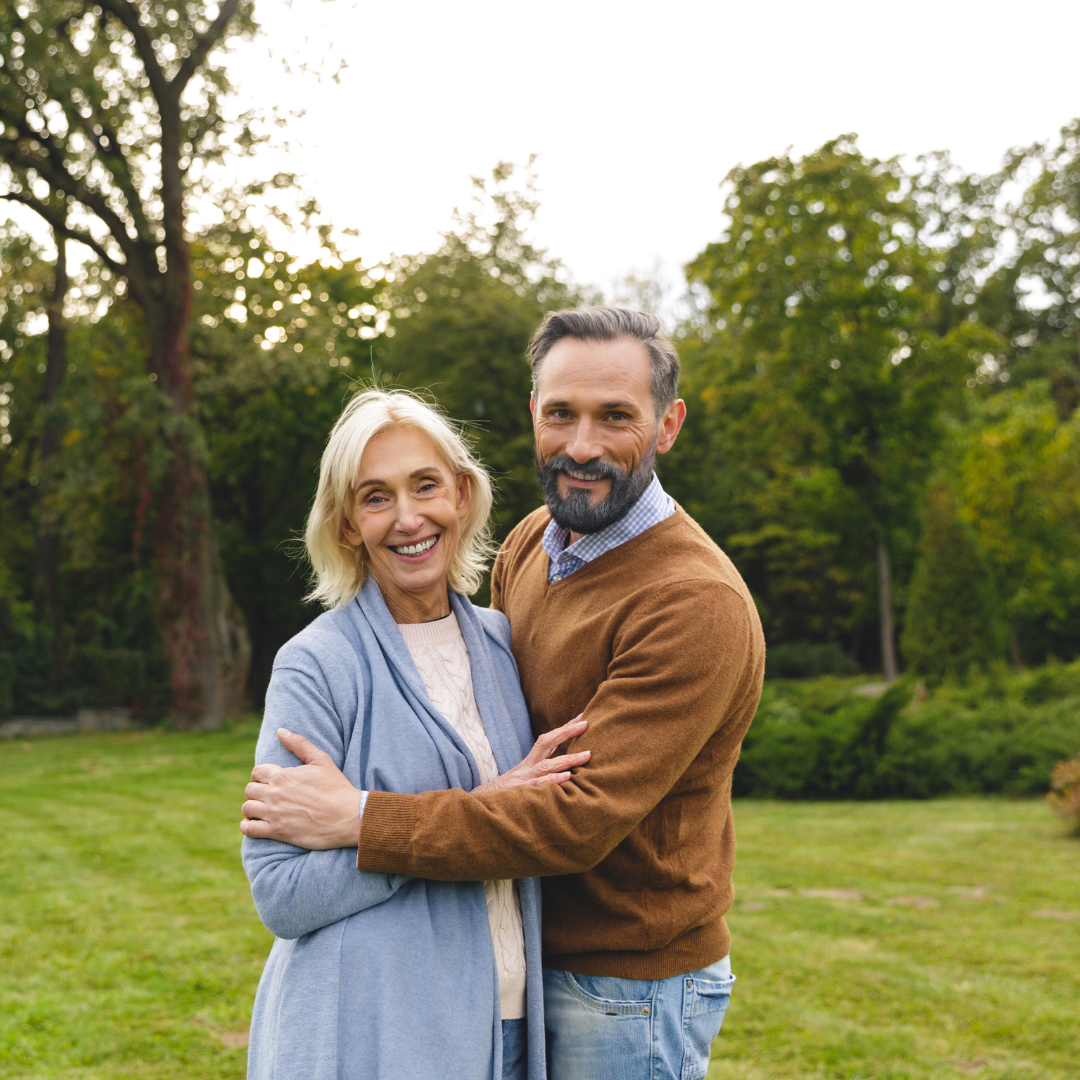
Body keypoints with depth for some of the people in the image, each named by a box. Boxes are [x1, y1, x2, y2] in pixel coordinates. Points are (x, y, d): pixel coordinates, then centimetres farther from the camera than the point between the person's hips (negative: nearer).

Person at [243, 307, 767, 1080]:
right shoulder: (531, 544, 2)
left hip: (628, 993, -7)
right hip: (533, 956, 7)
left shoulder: (697, 606, -24)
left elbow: (582, 819, -29)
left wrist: (360, 820, -25)